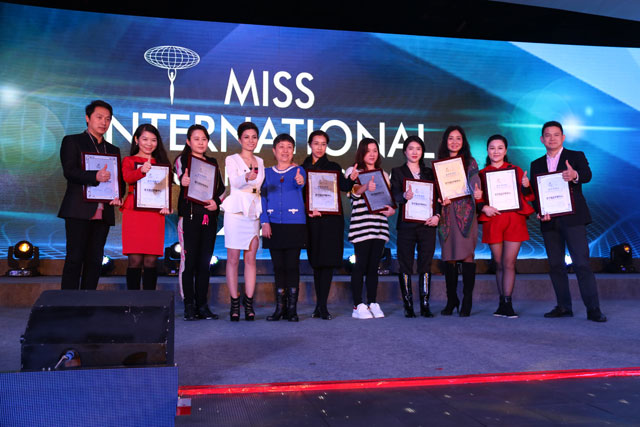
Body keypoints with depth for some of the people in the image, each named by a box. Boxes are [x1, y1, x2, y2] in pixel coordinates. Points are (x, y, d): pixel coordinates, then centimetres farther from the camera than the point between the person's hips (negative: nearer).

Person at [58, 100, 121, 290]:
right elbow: (69, 171, -8)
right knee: (75, 258, -5)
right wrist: (95, 176, -26)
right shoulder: (72, 141, 6)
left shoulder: (113, 150, 21)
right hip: (79, 210, -5)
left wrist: (118, 196, -3)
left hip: (103, 212, 5)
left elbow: (118, 179, 19)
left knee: (95, 260, 5)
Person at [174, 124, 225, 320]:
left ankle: (202, 305, 12)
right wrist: (183, 182, -36)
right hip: (189, 214, -4)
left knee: (204, 262, 6)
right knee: (189, 261, -4)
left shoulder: (212, 162, 17)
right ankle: (189, 306, 3)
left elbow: (221, 187, 16)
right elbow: (181, 179, -13)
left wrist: (216, 202, -3)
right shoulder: (182, 159, 5)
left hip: (209, 216, 4)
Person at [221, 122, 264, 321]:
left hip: (254, 213, 4)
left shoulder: (260, 162, 15)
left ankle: (249, 303, 9)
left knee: (251, 258, 4)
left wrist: (264, 216, 11)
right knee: (233, 258, -2)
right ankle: (234, 303, 6)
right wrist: (247, 177, -41)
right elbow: (235, 181, -19)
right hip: (236, 211, -4)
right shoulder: (232, 160, 0)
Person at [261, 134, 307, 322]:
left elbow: (301, 184, -20)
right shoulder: (267, 173, 9)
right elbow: (263, 198, 6)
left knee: (292, 265, 0)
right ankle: (279, 307, 16)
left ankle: (292, 308, 8)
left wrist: (300, 181, -45)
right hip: (273, 225, 2)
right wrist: (264, 222, -5)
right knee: (278, 266, 7)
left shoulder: (298, 171, 3)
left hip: (295, 224, -2)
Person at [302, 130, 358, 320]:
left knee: (328, 261, -5)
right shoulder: (303, 168, 10)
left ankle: (322, 305, -1)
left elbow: (344, 187, -9)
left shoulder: (334, 167, 8)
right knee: (316, 261, 4)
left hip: (331, 219, -1)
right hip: (312, 219, 1)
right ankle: (320, 304, 13)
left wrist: (352, 179, -29)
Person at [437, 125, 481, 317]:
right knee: (449, 257, 2)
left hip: (465, 212, -2)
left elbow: (474, 180, -11)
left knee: (467, 254, -8)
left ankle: (467, 301, -2)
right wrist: (440, 199, -10)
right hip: (446, 214, 3)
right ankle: (451, 301, 11)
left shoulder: (470, 162, 8)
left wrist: (477, 191, -33)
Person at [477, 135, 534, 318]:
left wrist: (526, 186, -10)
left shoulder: (516, 171, 11)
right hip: (492, 221, 1)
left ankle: (506, 304, -2)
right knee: (499, 264, 6)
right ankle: (503, 304, 13)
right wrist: (484, 207, -12)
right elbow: (476, 199, 8)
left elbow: (528, 197, 10)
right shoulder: (481, 174, 10)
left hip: (514, 220, -1)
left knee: (509, 263, -5)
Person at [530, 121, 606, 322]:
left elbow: (587, 174, -15)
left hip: (573, 218, -4)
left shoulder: (576, 156, 5)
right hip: (549, 221, 4)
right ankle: (564, 306, 13)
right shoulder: (537, 165, 15)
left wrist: (575, 175, -39)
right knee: (555, 265, 5)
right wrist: (540, 211, -8)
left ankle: (593, 309, -4)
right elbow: (534, 193, 11)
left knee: (582, 263, -8)